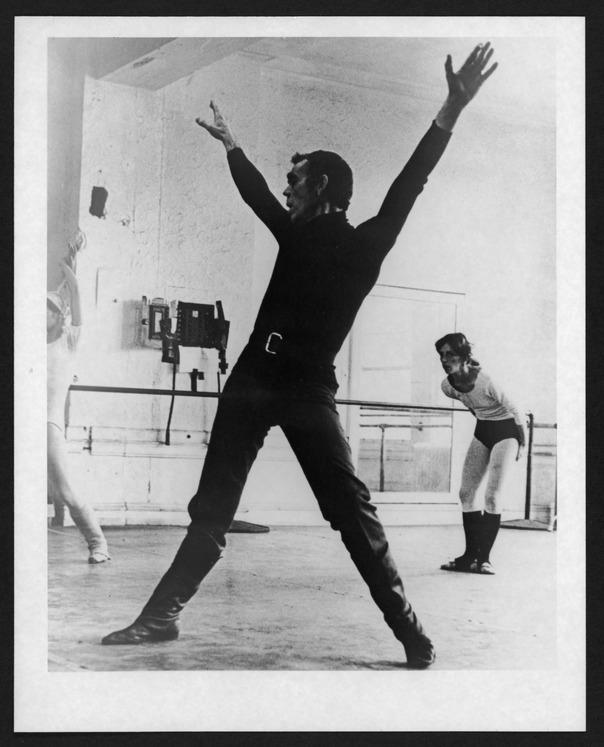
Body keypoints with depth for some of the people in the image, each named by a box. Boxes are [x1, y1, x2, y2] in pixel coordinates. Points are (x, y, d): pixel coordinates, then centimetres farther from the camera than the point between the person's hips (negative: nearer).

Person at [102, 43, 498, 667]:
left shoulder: (365, 244, 1)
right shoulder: (297, 235, 17)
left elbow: (407, 187, -10)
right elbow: (256, 193, 33)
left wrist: (450, 113, -20)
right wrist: (230, 142, 47)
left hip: (308, 390, -6)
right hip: (253, 380, 6)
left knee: (352, 512, -8)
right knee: (211, 508, 8)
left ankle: (411, 634, -3)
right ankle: (160, 615, 14)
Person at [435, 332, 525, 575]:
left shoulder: (485, 383, -30)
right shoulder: (447, 386, -9)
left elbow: (514, 411, -18)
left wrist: (522, 443, -8)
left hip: (506, 430, -7)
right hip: (482, 431, 7)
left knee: (492, 496, -13)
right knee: (466, 493, 2)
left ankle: (484, 558, -6)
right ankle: (470, 555, 9)